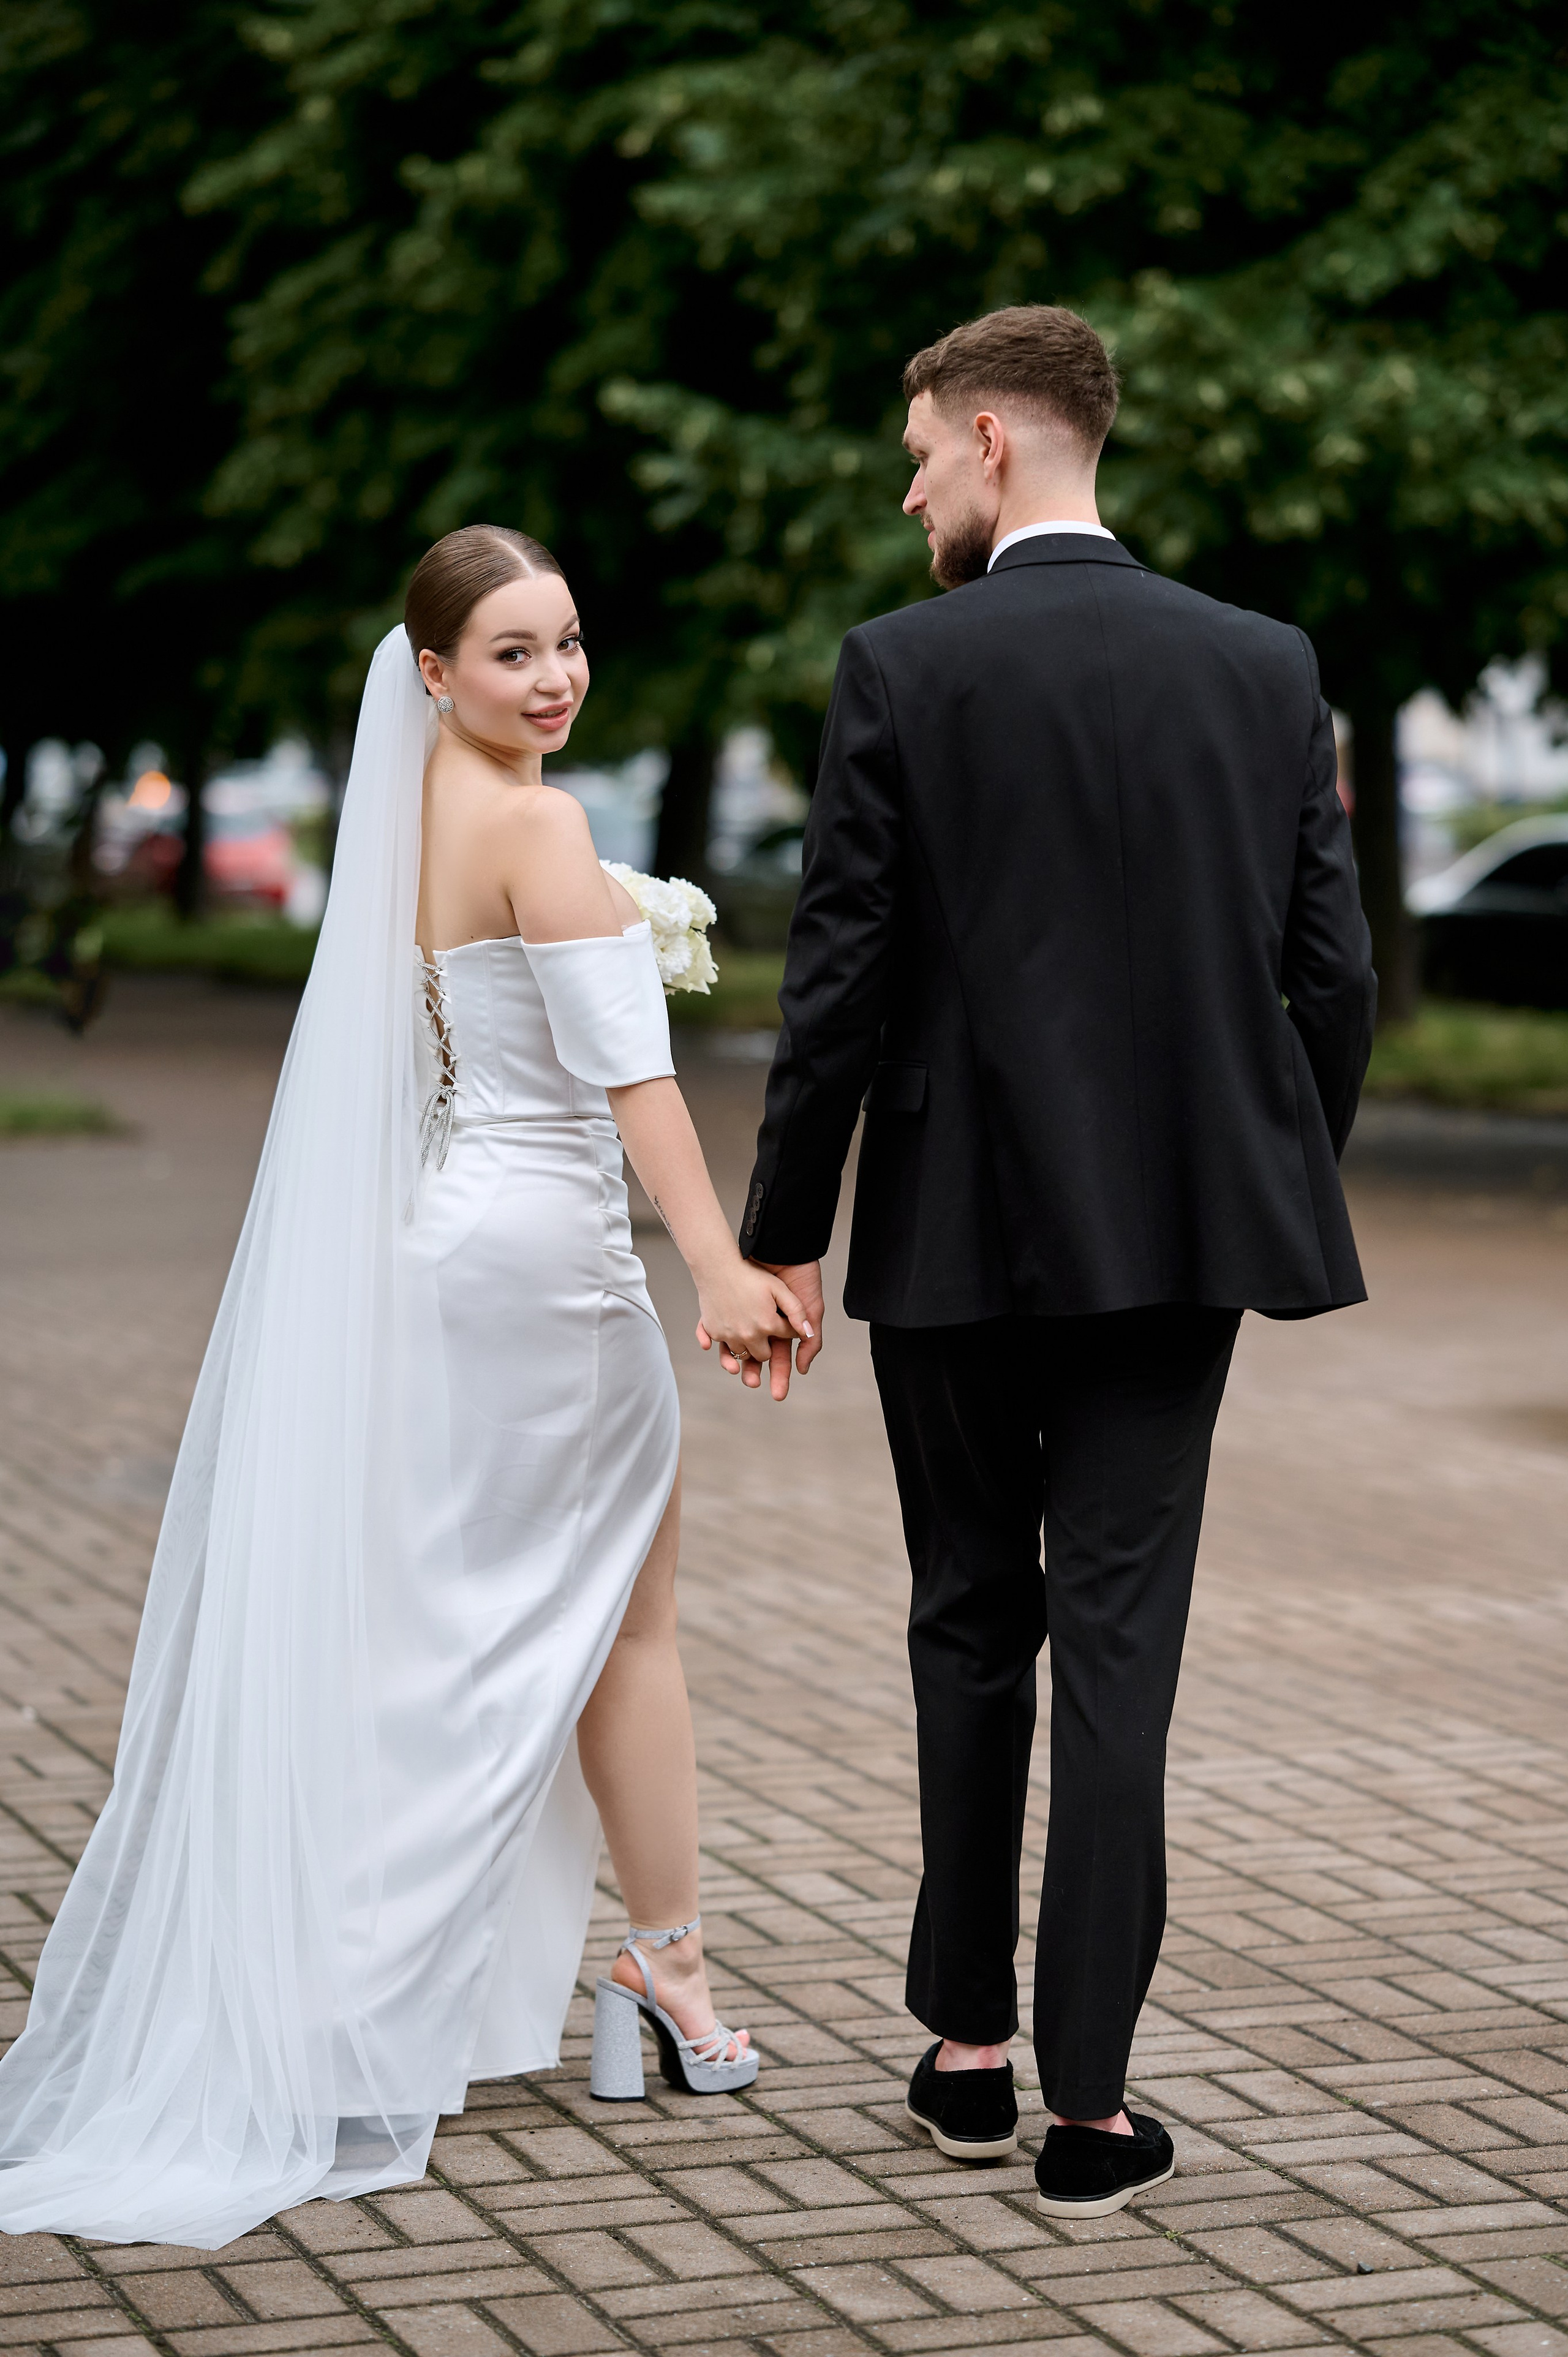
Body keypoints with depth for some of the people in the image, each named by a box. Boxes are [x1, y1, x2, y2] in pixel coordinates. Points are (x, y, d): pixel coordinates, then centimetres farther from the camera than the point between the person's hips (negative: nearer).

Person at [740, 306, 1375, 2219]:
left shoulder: (902, 671, -8)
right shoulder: (1264, 666, 2)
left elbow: (840, 981, -8)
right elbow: (1330, 969, 3)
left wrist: (782, 1236, 0)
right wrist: (1287, 1194, 16)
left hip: (956, 1234, -1)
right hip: (1175, 1231, 2)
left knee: (970, 1631, 14)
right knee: (1117, 1646, 3)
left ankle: (968, 2044, 23)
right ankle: (1088, 2100, 3)